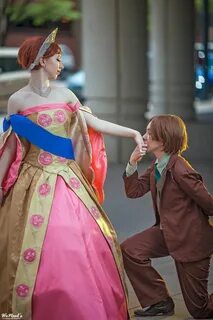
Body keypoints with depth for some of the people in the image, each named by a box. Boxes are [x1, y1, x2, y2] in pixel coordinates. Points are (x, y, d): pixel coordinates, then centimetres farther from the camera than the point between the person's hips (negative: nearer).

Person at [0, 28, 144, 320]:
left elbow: (94, 123, 11)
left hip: (68, 179, 4)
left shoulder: (64, 94, 7)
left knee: (81, 243, 4)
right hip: (36, 183, -4)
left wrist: (133, 133, 8)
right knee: (38, 246, -3)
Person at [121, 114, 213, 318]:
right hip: (167, 232, 8)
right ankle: (159, 301, 7)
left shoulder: (179, 169, -25)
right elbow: (134, 191, 3)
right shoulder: (155, 167, 2)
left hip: (191, 238, -8)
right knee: (129, 250, -7)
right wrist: (132, 164, -11)